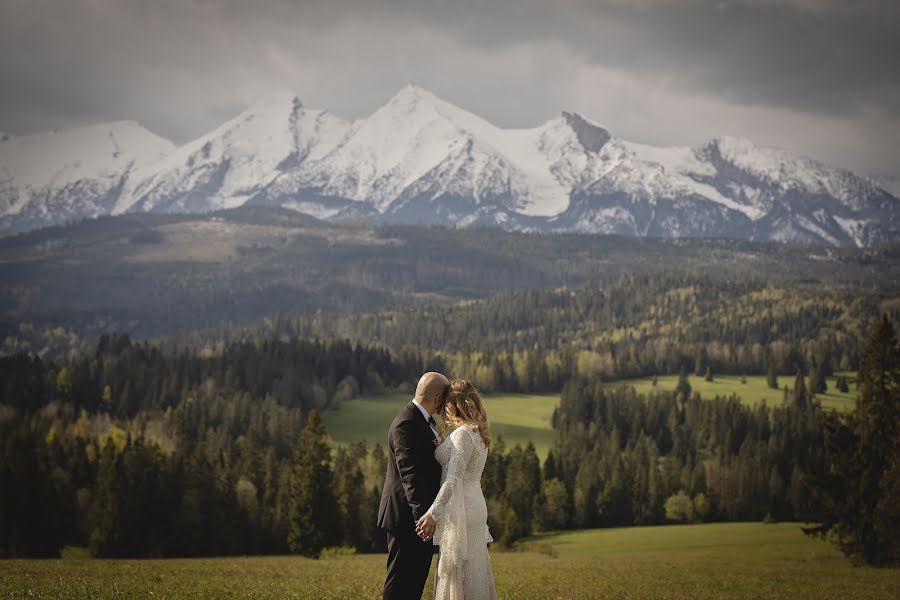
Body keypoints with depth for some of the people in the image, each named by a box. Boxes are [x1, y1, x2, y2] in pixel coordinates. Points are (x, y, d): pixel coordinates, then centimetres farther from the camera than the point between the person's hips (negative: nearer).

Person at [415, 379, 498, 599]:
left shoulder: (463, 434, -17)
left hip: (461, 511, -9)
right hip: (473, 506, 9)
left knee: (460, 575, -5)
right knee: (472, 573, 12)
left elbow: (454, 478, -29)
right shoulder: (478, 433, 13)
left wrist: (433, 514, -37)